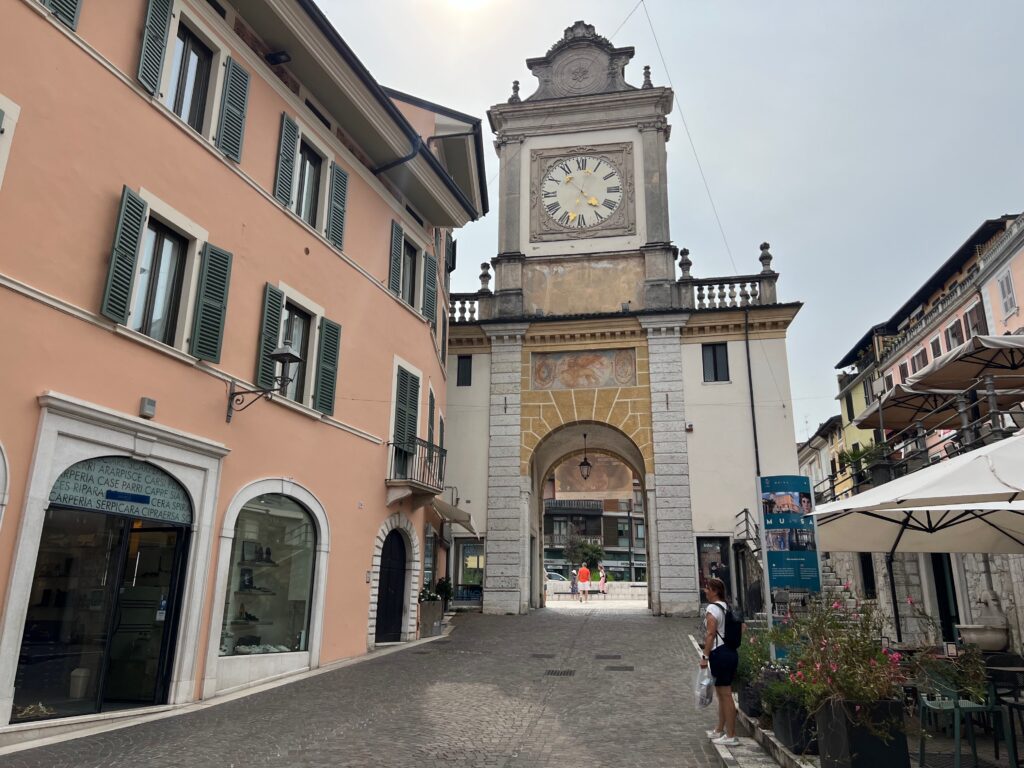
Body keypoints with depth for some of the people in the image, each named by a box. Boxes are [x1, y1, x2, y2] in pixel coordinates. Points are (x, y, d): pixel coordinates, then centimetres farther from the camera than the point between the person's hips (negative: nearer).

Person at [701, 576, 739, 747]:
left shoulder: (712, 608, -14)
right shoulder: (727, 607, 12)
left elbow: (710, 634, -19)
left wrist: (705, 656, -16)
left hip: (720, 654, -10)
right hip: (731, 652, 10)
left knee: (725, 695, -3)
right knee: (723, 694, 19)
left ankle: (731, 736, 3)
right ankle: (720, 730, 31)